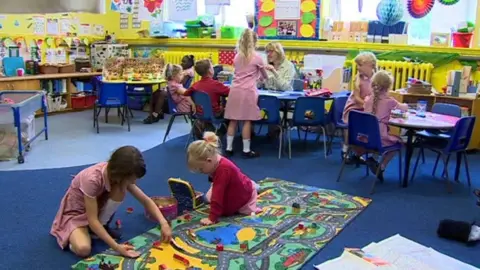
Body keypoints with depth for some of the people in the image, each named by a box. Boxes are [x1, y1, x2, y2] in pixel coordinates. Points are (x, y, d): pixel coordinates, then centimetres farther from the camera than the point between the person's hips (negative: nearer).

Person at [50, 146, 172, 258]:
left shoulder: (119, 176, -17)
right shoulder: (92, 179, -37)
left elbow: (146, 200, -10)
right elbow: (92, 220, -35)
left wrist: (164, 223, -23)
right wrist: (116, 247, -40)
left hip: (98, 206, 5)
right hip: (75, 212, -5)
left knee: (121, 190, -25)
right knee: (83, 249, -33)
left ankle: (102, 227, -4)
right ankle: (74, 235, 1)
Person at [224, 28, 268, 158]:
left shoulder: (237, 56, 14)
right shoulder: (257, 57, 1)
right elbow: (265, 76, 17)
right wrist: (262, 76, 40)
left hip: (235, 90, 5)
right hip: (248, 91, -5)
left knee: (233, 120, 8)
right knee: (247, 121, 0)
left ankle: (228, 148, 12)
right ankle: (246, 150, 5)